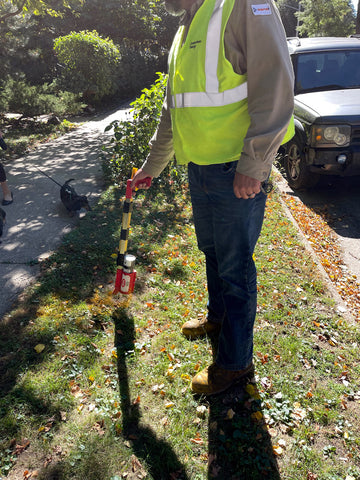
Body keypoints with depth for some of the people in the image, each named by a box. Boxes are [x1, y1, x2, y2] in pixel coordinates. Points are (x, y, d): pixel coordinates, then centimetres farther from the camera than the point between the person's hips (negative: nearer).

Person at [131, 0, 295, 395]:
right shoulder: (184, 35, 19)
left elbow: (275, 85, -19)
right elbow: (172, 114, 25)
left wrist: (253, 165, -22)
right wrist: (151, 167, 30)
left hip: (237, 172, -8)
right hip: (199, 167, 9)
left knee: (235, 268, 0)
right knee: (212, 251, 21)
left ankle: (236, 362, 17)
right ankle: (218, 316, 44)